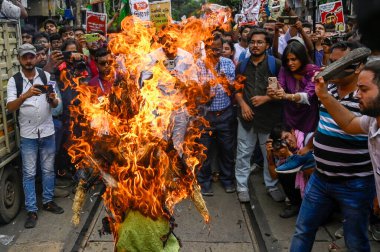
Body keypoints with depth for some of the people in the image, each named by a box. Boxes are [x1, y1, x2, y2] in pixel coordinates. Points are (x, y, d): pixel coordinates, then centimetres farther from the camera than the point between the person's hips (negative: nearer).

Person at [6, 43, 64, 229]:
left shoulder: (46, 76, 2)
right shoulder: (14, 81, -3)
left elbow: (55, 105, 2)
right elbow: (10, 107, -14)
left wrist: (52, 99, -22)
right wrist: (25, 95, -31)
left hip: (47, 132, 2)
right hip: (28, 134, -2)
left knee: (48, 169, 13)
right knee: (29, 173, 4)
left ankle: (48, 201, 29)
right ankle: (32, 211, 13)